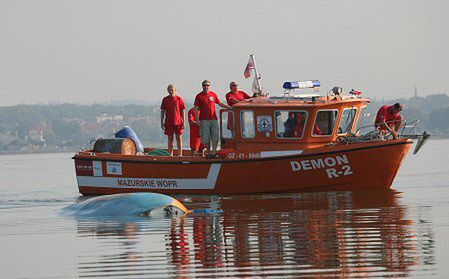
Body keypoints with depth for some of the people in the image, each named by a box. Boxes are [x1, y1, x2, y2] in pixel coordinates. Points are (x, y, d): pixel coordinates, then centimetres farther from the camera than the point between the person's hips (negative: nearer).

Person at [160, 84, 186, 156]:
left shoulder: (179, 99, 0)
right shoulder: (165, 99, 6)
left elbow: (183, 111, 1)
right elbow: (162, 111, 9)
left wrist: (184, 122, -4)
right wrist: (162, 122, 2)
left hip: (178, 122, -2)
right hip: (169, 122, 2)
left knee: (179, 139, 0)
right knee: (170, 139, 7)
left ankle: (180, 154, 4)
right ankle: (170, 154, 12)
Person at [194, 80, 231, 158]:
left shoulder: (213, 94, 11)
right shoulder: (199, 96, 4)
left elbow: (220, 103, 18)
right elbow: (196, 109, 3)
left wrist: (229, 107, 4)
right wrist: (198, 120, -4)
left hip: (213, 119, 2)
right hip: (204, 120, -2)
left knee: (215, 137, -6)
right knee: (206, 138, 0)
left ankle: (214, 152, -5)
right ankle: (208, 153, 6)